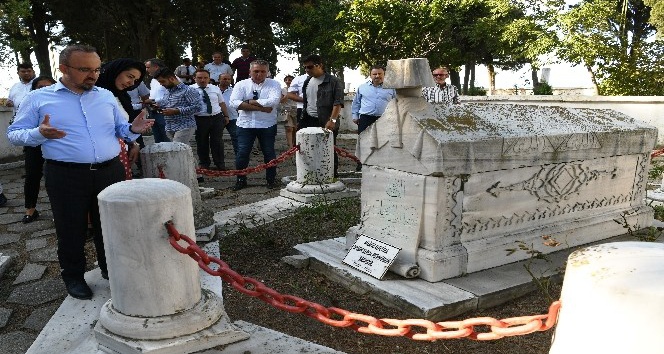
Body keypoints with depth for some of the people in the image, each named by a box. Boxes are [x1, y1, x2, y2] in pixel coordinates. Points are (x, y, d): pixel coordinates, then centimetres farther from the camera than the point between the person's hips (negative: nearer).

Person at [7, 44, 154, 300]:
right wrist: (39, 134, -19)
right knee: (71, 230, 8)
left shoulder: (106, 96, 11)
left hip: (110, 172, 3)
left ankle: (111, 269, 32)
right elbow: (14, 134, 2)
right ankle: (73, 276, 27)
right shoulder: (38, 98, 1)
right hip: (66, 176, -3)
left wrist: (133, 129, -7)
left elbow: (120, 129, 17)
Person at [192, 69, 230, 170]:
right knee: (201, 142, 9)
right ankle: (203, 163, 25)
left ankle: (220, 164, 20)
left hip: (217, 118, 2)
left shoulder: (215, 89, 9)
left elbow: (222, 103, 15)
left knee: (217, 142, 7)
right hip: (200, 119, -2)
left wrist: (226, 116, 12)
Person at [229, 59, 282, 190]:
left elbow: (273, 102, -17)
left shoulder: (274, 84, 1)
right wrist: (261, 107, -19)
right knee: (242, 153, 2)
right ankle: (241, 180, 18)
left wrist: (251, 102, -14)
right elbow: (234, 103, -13)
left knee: (269, 153, 9)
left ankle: (271, 179, 24)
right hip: (245, 125, 1)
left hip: (267, 125, 0)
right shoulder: (241, 85, 3)